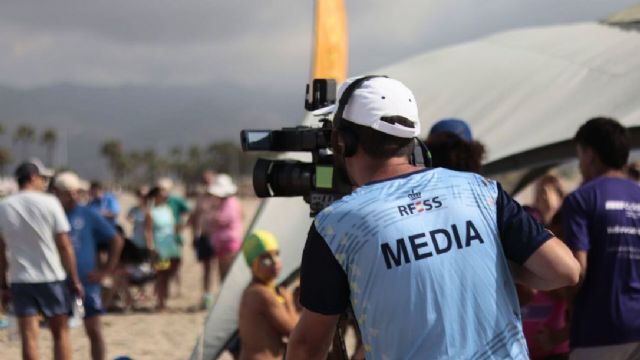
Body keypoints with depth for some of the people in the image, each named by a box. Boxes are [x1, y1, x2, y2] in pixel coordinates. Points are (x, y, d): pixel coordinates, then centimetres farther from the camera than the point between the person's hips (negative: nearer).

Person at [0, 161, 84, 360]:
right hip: (52, 277, -2)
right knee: (60, 333, 11)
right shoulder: (49, 203, -6)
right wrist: (75, 280, 2)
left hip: (20, 280, 2)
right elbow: (65, 246, -5)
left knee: (29, 338, 0)